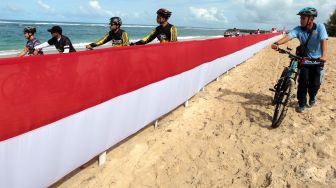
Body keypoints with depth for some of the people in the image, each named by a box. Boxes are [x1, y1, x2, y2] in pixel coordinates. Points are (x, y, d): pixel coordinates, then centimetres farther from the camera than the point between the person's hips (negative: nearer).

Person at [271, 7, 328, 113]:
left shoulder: (320, 27, -16)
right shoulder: (298, 29, -14)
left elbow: (323, 40, -29)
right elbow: (288, 36, -31)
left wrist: (324, 55, -46)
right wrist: (277, 43, -52)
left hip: (317, 60, 0)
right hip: (304, 60, 1)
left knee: (315, 84, 2)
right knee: (303, 82, -7)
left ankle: (312, 97, 34)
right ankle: (302, 104, 10)